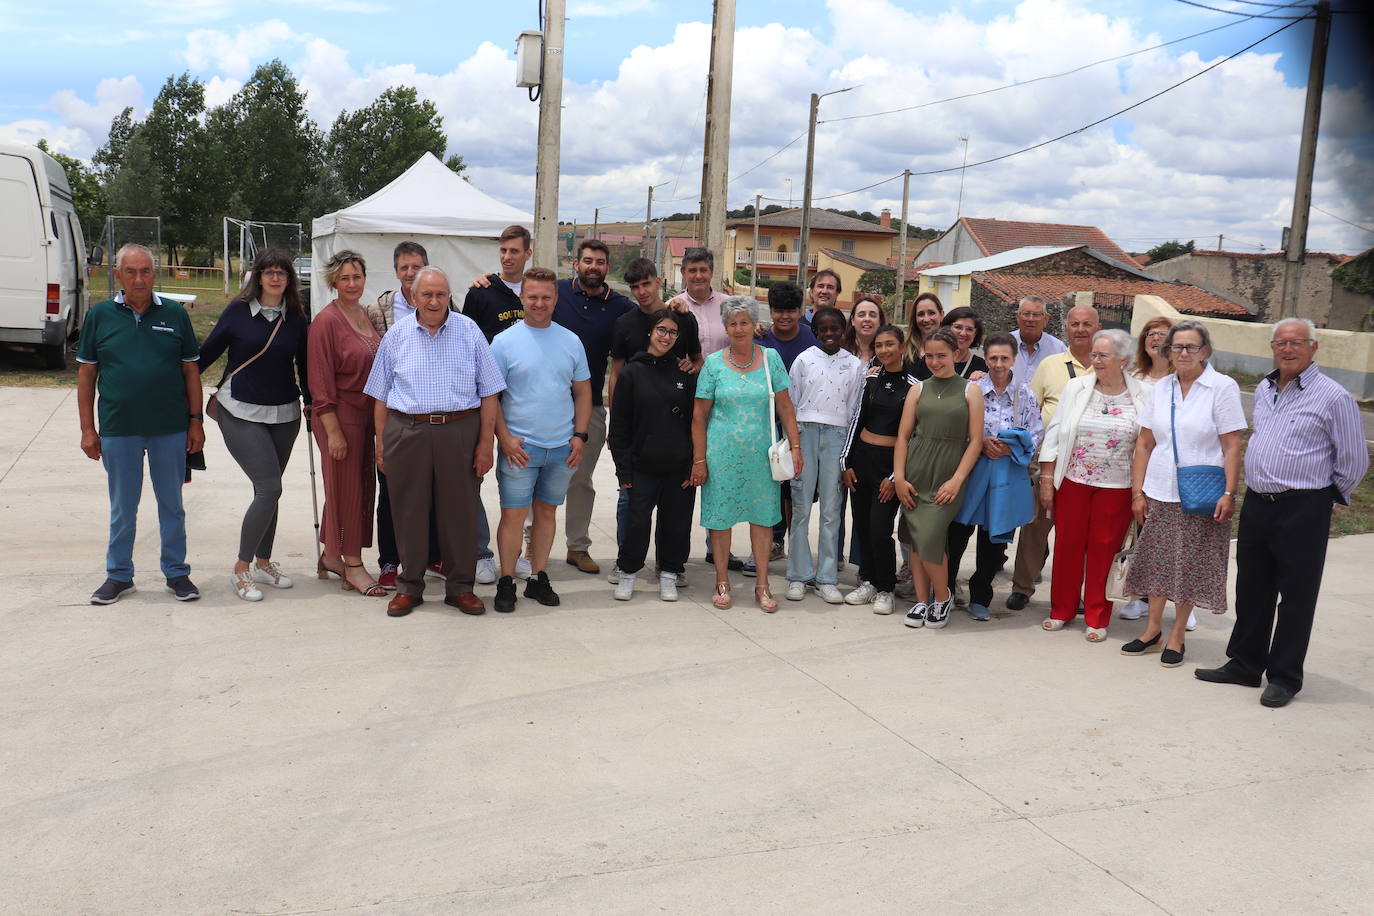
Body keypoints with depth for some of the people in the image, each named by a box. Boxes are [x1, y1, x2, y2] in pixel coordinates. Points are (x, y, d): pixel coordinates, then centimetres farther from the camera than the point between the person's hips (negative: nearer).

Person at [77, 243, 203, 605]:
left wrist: (196, 420, 1)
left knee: (172, 504, 10)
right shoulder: (99, 316, 2)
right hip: (118, 429, 0)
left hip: (170, 429, 0)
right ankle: (119, 575, 23)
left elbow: (191, 370, 6)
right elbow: (86, 374, 4)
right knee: (122, 507, 10)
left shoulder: (174, 314, 2)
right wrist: (87, 429, 1)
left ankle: (176, 573, 22)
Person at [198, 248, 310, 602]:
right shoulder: (238, 310, -5)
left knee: (267, 491, 10)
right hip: (241, 413, -4)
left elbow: (304, 367, 14)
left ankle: (263, 563, 26)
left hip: (284, 415, 4)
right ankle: (241, 570, -2)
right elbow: (207, 352, 3)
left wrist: (313, 404, 14)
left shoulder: (297, 319, 4)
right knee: (269, 488, -14)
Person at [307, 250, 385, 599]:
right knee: (347, 488, 0)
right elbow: (321, 383, -14)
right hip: (340, 415, -8)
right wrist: (333, 431, -17)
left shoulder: (367, 315, 10)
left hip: (366, 414, 8)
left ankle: (331, 555, 26)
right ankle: (352, 566, 10)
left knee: (363, 486, 12)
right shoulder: (326, 321, -12)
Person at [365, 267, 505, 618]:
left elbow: (489, 392, 4)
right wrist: (380, 443, 7)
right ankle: (409, 586, 20)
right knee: (409, 511, 6)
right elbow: (380, 395, 12)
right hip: (406, 432, 1)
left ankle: (460, 586, 17)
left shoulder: (469, 331, 4)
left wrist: (485, 443, -2)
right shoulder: (397, 334, 8)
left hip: (459, 433, -1)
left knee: (459, 510, 4)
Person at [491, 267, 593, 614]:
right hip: (520, 446, -3)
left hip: (563, 447, 3)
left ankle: (538, 578, 22)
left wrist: (580, 435, 2)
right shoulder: (504, 342, -3)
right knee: (513, 515, -1)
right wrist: (505, 438, -11)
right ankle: (506, 582, 11)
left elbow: (583, 391, 11)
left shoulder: (571, 341, 7)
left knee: (547, 511, 11)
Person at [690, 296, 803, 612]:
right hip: (722, 452, -1)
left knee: (763, 515, 4)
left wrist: (795, 446, -2)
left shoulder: (770, 358, 3)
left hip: (761, 452, 1)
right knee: (721, 515, 5)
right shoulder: (713, 363, 0)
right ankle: (722, 583, 19)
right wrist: (699, 460, -4)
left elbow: (785, 406, 4)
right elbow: (699, 414, 0)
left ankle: (762, 586, 15)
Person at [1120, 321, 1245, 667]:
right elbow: (1144, 444, 10)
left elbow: (1232, 447, -7)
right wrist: (1138, 491, 5)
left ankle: (1176, 636, 15)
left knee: (1190, 566, 3)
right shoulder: (1162, 388, 7)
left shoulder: (1223, 388, -5)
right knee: (1157, 561, 9)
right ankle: (1153, 630, 21)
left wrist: (1229, 494, -14)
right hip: (1159, 494, 4)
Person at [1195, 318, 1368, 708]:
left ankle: (1284, 677, 13)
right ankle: (1244, 664, 26)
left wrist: (1327, 495, 5)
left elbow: (1355, 460, -4)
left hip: (1303, 511, -6)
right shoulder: (1263, 390, 11)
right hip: (1256, 504, 6)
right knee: (1251, 590, 14)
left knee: (1295, 597, 3)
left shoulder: (1334, 397, -9)